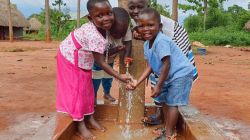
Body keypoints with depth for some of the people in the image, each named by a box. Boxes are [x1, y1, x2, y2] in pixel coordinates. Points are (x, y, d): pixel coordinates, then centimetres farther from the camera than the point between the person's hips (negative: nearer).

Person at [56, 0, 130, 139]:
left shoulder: (102, 28, -12)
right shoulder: (95, 36, -38)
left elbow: (100, 53, 2)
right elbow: (101, 63, -30)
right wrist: (119, 76, -25)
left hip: (81, 61, 8)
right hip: (70, 59, -8)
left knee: (87, 89, 15)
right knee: (76, 91, 0)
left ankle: (90, 118, 30)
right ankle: (81, 125, 14)